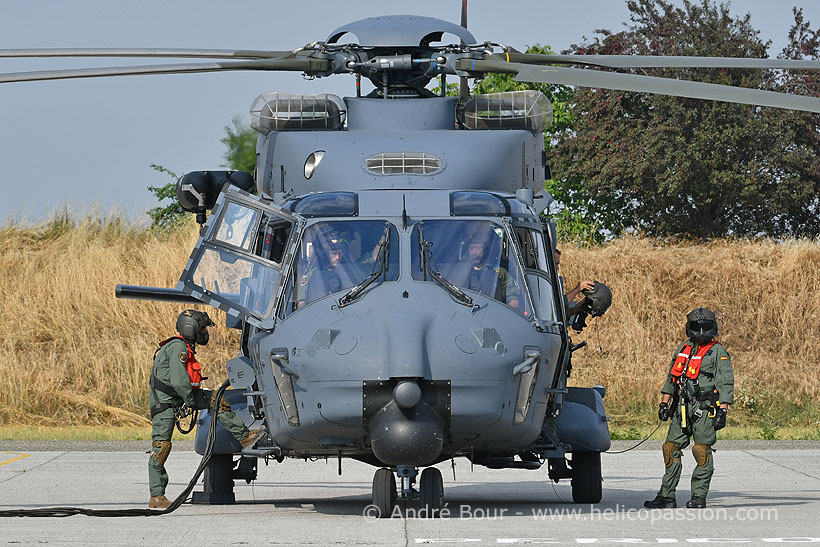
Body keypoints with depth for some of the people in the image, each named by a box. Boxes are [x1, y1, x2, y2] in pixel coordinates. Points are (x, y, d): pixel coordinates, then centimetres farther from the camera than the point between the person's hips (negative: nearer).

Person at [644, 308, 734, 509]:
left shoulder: (718, 352, -2)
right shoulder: (683, 349, 17)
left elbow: (726, 383, -6)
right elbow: (671, 378, 24)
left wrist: (723, 411, -13)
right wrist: (664, 402, 16)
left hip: (705, 407, -6)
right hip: (682, 407, 6)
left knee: (702, 451, -8)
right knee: (671, 448, 2)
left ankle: (699, 496, -2)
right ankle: (667, 496, 5)